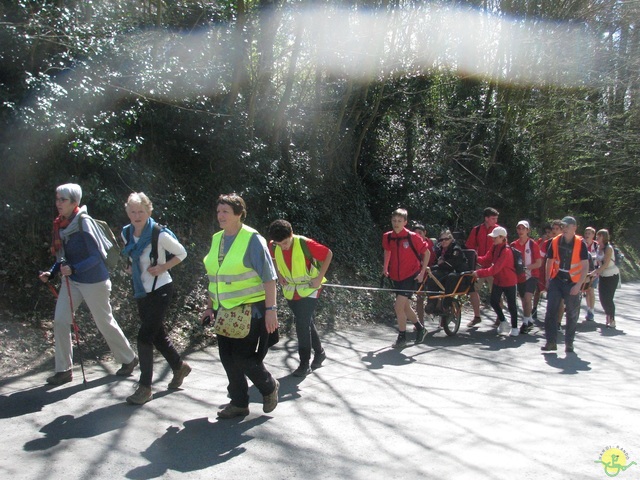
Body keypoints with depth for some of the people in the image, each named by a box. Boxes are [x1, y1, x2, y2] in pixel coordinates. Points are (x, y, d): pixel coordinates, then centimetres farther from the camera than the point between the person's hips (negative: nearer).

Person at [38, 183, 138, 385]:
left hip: (93, 281, -7)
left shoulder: (84, 222, -19)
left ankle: (128, 359, 27)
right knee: (60, 321, -1)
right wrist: (51, 273, -1)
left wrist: (74, 268, -31)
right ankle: (64, 370, 12)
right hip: (71, 280, 7)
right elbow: (64, 256, 13)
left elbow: (97, 255, -21)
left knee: (105, 322, 6)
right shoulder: (60, 224, 4)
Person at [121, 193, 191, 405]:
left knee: (144, 337, -10)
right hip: (141, 291, 7)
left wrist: (163, 267, -16)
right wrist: (131, 267, 3)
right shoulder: (126, 233, 1)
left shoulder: (160, 234, -18)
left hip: (160, 290, -7)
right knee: (157, 334, 16)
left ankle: (145, 387, 2)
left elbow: (182, 253, -6)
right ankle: (179, 366, 39)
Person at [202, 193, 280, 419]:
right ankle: (238, 403, 24)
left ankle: (269, 387, 21)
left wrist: (271, 309, -19)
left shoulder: (252, 239, -12)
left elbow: (269, 277, -14)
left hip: (249, 310, -7)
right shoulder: (216, 239, 9)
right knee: (227, 358, 8)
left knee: (243, 357, -7)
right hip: (224, 311, 7)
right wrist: (210, 306, 15)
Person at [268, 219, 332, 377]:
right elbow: (272, 258, 15)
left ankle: (305, 364, -1)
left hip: (309, 289, -5)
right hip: (290, 290, 5)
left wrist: (319, 277, -15)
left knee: (302, 324, -12)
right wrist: (279, 275, 4)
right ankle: (319, 352, 36)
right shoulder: (273, 246, -11)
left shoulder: (305, 244, -25)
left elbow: (328, 254, -14)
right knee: (306, 322, 16)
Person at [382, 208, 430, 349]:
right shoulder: (387, 237, -4)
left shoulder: (412, 237, -16)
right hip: (396, 277, 6)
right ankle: (420, 329, 40)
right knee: (405, 307, 17)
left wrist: (422, 272, -9)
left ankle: (402, 337, 1)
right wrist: (385, 268, 14)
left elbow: (426, 252, -6)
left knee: (399, 306, -15)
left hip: (411, 276, -6)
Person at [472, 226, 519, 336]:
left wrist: (480, 273, -33)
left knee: (511, 305, 3)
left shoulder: (506, 251, -25)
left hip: (509, 281, -8)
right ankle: (503, 322, 30)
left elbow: (495, 268, -31)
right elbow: (487, 260, 0)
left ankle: (514, 327, 17)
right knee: (494, 301, 10)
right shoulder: (495, 248, 3)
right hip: (498, 280, 8)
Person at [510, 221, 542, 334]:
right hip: (519, 276, 5)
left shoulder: (533, 244, -8)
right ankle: (529, 321, 28)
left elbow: (539, 263, -8)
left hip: (531, 275, -5)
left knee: (527, 297, -20)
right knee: (523, 300, 11)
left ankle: (526, 322, -9)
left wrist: (526, 267, -20)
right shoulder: (513, 245, 3)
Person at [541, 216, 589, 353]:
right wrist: (548, 281, 3)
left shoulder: (580, 244, -8)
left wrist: (578, 285, -15)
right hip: (556, 281, 2)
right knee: (551, 311, -7)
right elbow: (549, 262, 7)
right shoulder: (555, 242, -1)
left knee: (572, 314, 6)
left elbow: (585, 266, -8)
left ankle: (569, 343, 18)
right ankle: (551, 342, -2)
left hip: (572, 283, -1)